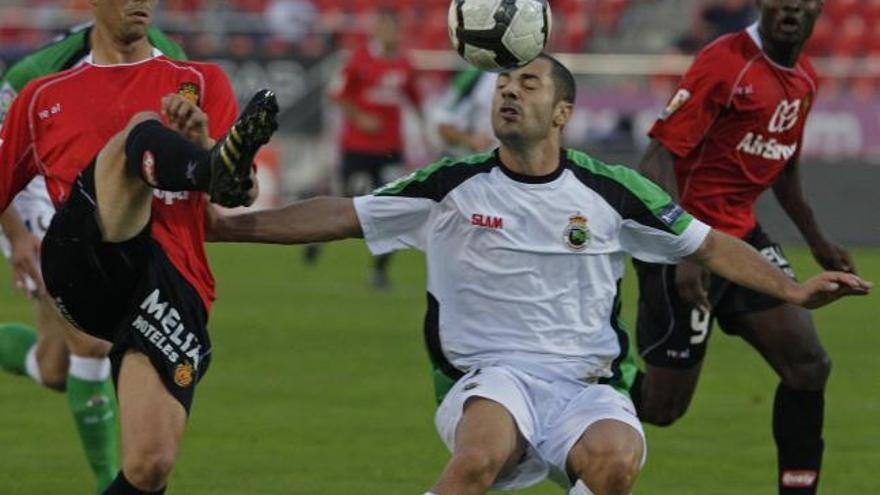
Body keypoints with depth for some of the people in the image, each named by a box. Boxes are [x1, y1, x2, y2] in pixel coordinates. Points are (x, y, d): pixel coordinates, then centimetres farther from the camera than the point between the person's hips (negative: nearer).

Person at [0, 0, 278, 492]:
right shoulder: (42, 99, 24)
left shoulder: (202, 82, 22)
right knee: (142, 131, -28)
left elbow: (246, 197, 9)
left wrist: (201, 140, -10)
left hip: (176, 281, 1)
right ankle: (220, 171, -61)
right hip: (80, 263, 0)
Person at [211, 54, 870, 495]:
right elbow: (340, 217, 8)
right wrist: (224, 225, 2)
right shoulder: (452, 186, 7)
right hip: (491, 379, -1)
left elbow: (709, 245, 15)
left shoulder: (609, 191, 7)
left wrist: (793, 290, 4)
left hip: (586, 387, 1)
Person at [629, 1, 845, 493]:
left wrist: (817, 240, 24)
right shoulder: (726, 63, -18)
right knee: (662, 406, -3)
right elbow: (659, 156, -21)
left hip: (743, 236, 8)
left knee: (809, 365, -4)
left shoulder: (806, 79, 7)